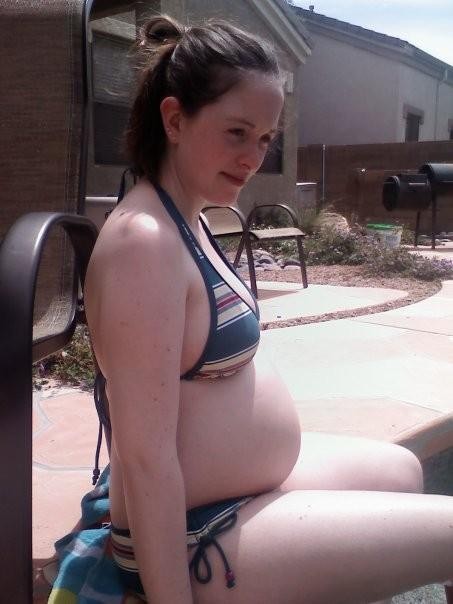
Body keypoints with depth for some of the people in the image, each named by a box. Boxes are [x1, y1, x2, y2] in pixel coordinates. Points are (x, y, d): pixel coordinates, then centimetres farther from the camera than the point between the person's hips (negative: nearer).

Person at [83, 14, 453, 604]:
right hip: (196, 540, -9)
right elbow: (146, 459, -27)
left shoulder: (183, 218, 5)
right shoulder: (143, 240, -25)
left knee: (402, 469, 26)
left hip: (253, 480, 10)